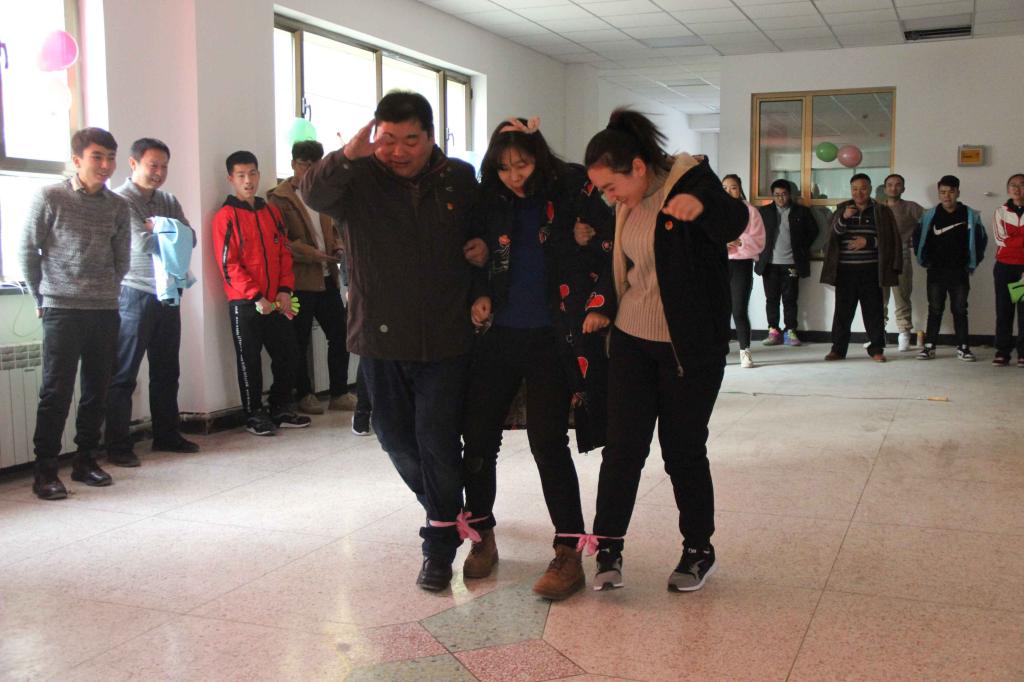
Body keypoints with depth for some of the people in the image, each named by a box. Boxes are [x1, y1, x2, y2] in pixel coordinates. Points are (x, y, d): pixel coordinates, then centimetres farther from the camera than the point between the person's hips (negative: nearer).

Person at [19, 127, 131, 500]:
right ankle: (45, 471, 3)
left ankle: (86, 461, 20)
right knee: (56, 392, -3)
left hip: (105, 312, 4)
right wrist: (42, 299, 5)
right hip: (62, 312, -4)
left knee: (97, 391, 8)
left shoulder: (118, 206, 8)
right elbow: (28, 251, 2)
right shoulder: (49, 198, -3)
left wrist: (108, 294, 14)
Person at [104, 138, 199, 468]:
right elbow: (142, 243, -18)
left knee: (166, 372, 13)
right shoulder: (120, 200, -7)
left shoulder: (168, 201, 13)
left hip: (167, 295, 7)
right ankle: (118, 446, 2)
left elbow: (190, 238, 1)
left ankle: (166, 435, 24)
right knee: (123, 376, -2)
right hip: (134, 297, -6)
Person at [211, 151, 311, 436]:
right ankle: (254, 415, 14)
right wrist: (255, 297, -15)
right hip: (244, 303, -5)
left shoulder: (271, 212, 12)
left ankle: (281, 410, 22)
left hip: (275, 301, 5)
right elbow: (228, 264, -10)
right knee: (249, 359, 3)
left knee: (287, 354, 8)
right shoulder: (226, 216, -5)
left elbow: (284, 253, 11)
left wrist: (285, 290, -3)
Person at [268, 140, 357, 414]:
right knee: (300, 342, 4)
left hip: (327, 278, 6)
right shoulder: (279, 198, -5)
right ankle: (305, 395, 17)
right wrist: (312, 253, -20)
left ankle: (339, 393, 18)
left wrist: (338, 247, 3)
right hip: (299, 281, -6)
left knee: (339, 335, 7)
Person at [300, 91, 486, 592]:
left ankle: (439, 545, 11)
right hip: (381, 337, 2)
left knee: (438, 442, -4)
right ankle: (446, 510, 40)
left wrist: (484, 247, -1)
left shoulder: (460, 179, 3)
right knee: (395, 437, 14)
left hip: (446, 339, -1)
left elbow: (483, 229, 21)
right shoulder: (359, 180, -3)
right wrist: (348, 154, -39)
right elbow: (313, 194, -24)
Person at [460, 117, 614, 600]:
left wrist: (600, 306, -10)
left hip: (553, 339, -4)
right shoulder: (490, 201, 7)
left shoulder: (573, 192, -4)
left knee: (547, 442, -7)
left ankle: (569, 553, 5)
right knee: (478, 436, 5)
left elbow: (613, 249, -3)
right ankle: (482, 536, 24)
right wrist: (478, 296, 1)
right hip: (498, 334, 4)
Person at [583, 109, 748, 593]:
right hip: (631, 340, 5)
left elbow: (734, 224, -31)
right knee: (622, 448, 3)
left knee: (684, 452, 4)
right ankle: (608, 550, 14)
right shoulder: (628, 204, 5)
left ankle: (699, 551, 22)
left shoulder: (692, 181, -14)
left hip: (689, 348, -5)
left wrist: (702, 204, -50)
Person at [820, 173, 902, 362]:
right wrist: (844, 218, -21)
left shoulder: (881, 211, 5)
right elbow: (834, 233, -3)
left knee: (873, 311, 1)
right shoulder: (842, 209, 10)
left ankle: (876, 349, 8)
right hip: (845, 270, 1)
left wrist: (868, 242, -10)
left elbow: (890, 240, 3)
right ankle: (838, 349, 8)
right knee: (843, 310, 2)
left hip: (870, 270, -1)